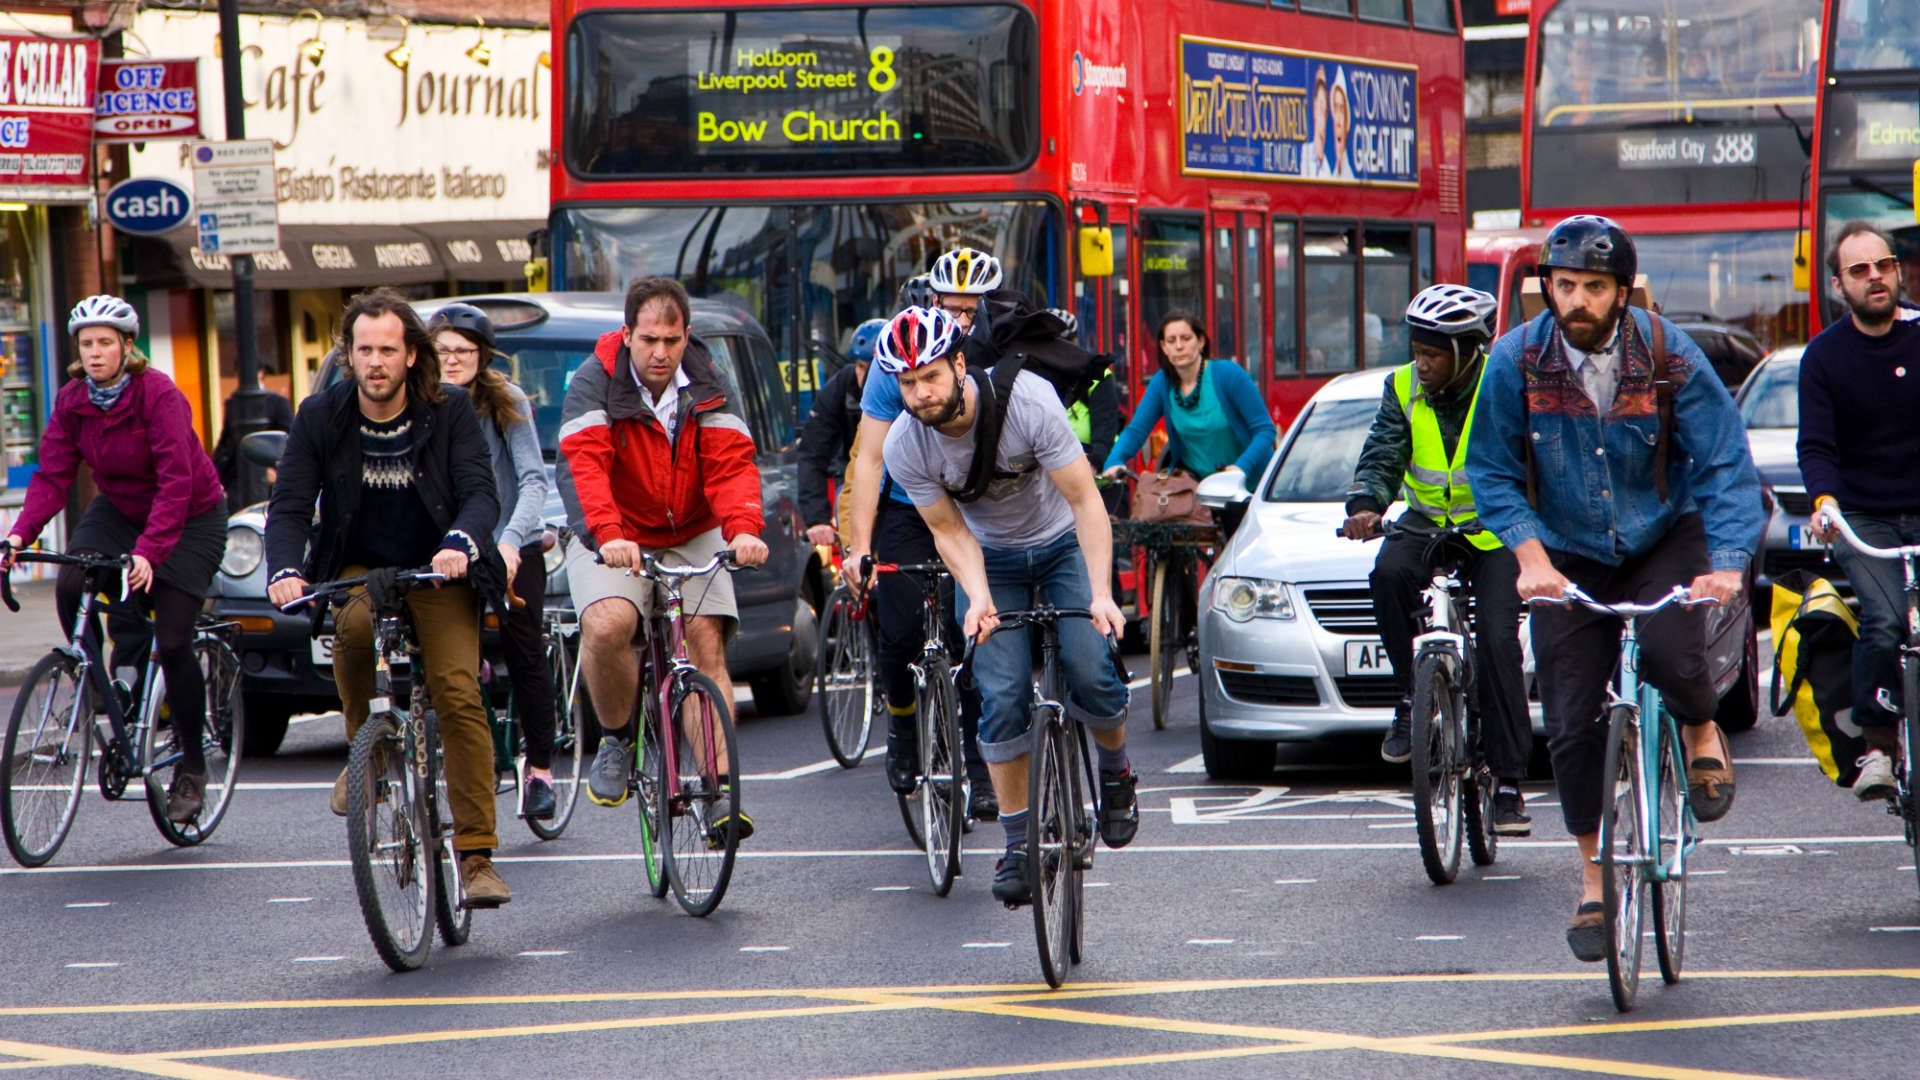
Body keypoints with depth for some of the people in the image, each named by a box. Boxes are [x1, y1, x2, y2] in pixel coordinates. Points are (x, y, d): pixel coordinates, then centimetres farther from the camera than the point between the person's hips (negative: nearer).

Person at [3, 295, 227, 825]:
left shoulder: (159, 395, -26)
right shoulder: (72, 402, -10)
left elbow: (176, 481, -33)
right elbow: (52, 475, -14)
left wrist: (149, 551, -46)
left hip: (189, 518, -5)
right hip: (118, 508, 5)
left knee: (173, 640, -11)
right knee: (70, 587, -23)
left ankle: (192, 767, 5)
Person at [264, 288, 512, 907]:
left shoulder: (450, 412, -7)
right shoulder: (320, 417, -5)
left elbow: (480, 493, -16)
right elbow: (289, 505, -9)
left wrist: (460, 544, -38)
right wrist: (286, 571, -29)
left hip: (438, 575, -1)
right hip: (359, 569, 1)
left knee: (458, 693, -19)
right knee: (353, 624, -34)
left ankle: (476, 855, -16)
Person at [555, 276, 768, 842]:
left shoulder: (705, 387, -3)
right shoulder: (597, 381, -13)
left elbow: (731, 463, -13)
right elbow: (580, 464, -25)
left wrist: (744, 529, -34)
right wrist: (606, 535, -43)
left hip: (692, 539, 2)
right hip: (613, 542, -2)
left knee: (706, 644, -14)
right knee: (606, 626, -28)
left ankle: (720, 789, -16)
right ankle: (617, 738, -2)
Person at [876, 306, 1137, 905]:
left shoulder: (1027, 400, -31)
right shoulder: (905, 446, -22)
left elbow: (1085, 501, -27)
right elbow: (949, 531, -12)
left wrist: (1101, 594, -36)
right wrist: (979, 598, -31)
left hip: (1064, 542, -2)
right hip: (992, 557, 2)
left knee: (1089, 672, -19)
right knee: (1003, 697, -12)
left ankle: (1116, 771, 12)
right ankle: (1018, 842, 0)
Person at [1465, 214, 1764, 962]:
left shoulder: (1668, 357, -17)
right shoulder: (1517, 361, -14)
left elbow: (1726, 465, -16)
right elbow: (1492, 473, -8)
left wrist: (1728, 563, -30)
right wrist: (1529, 555, -23)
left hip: (1665, 541, -1)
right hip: (1570, 558, 1)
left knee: (1670, 655, -30)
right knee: (1571, 725, -5)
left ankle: (1702, 733, 5)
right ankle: (1594, 878, 13)